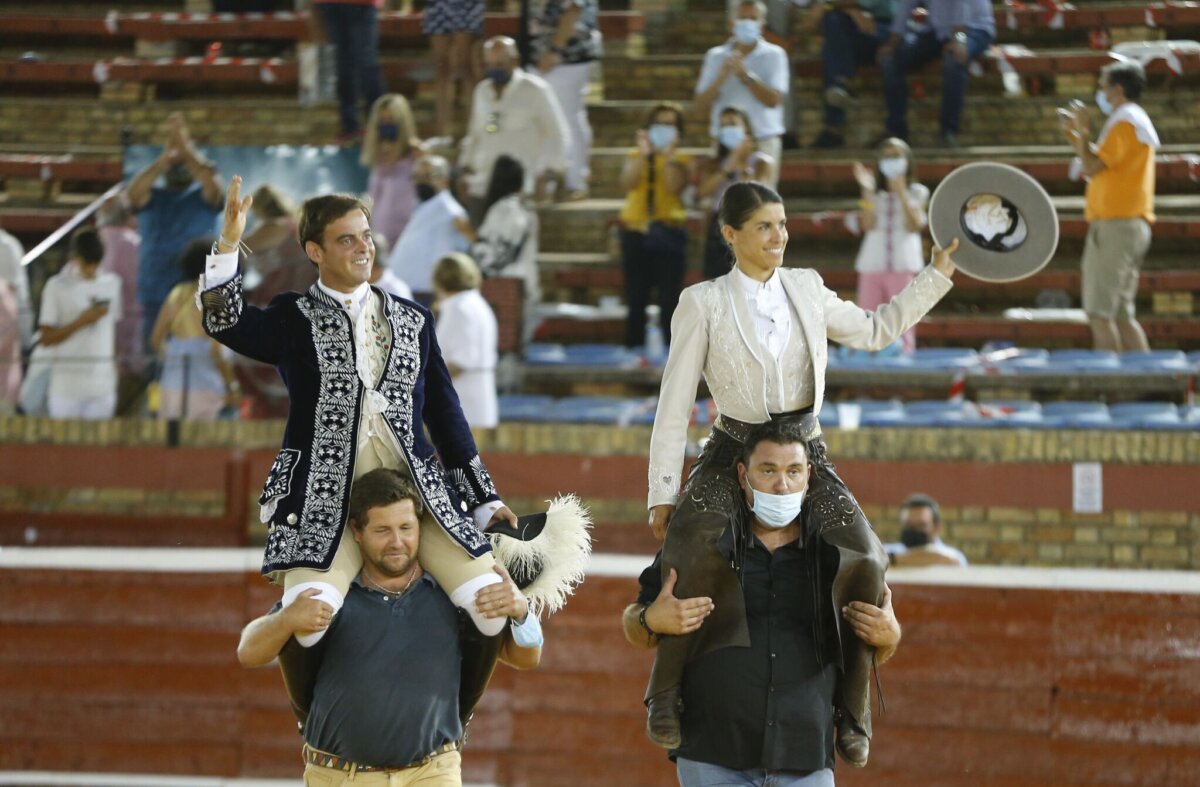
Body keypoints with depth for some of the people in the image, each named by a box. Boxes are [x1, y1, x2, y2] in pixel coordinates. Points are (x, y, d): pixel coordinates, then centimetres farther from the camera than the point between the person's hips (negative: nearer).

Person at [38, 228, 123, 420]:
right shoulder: (57, 287, -3)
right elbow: (47, 338, -5)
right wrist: (81, 321, -15)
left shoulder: (111, 283, 10)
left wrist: (115, 365, 9)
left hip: (103, 387, 3)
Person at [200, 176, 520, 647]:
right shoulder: (293, 320, 13)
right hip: (326, 500, -3)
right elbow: (226, 324, -6)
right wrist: (228, 244, -19)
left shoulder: (411, 320, 21)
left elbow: (444, 413, 23)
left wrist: (485, 500, 21)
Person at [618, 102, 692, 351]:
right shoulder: (635, 156, 12)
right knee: (636, 301, 1)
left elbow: (674, 187, -10)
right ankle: (634, 349, 3)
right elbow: (627, 184, -6)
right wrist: (644, 154, -13)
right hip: (635, 234, 2)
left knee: (669, 301, -7)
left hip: (668, 234, -2)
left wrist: (669, 154, -12)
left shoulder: (682, 160, 8)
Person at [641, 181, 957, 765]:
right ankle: (666, 697, -14)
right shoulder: (703, 303, 0)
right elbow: (674, 405, 1)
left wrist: (939, 272, 21)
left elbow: (875, 330, 25)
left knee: (864, 562, -23)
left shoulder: (806, 289, 10)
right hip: (732, 459, -3)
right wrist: (663, 492, -3)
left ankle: (849, 712, -7)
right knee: (693, 559, -34)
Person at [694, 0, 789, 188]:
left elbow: (774, 100, -10)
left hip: (762, 141, -2)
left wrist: (745, 74, -17)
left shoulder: (774, 55, 3)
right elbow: (701, 106, 4)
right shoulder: (716, 56, 9)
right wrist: (721, 77, -11)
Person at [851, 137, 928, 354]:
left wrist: (901, 193, -10)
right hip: (873, 264, 2)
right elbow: (868, 225, -3)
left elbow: (915, 226, -7)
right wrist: (868, 191, -7)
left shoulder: (917, 193, 7)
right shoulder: (874, 192, 11)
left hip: (903, 265, -2)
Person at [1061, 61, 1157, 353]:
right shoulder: (1137, 121, 22)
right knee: (1122, 315, 10)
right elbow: (1103, 167, 24)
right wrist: (1077, 138, 20)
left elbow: (1093, 167, -15)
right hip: (1132, 224, 10)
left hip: (1115, 225, -10)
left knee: (1100, 313, -11)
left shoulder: (1125, 123, -11)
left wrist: (1082, 132, -3)